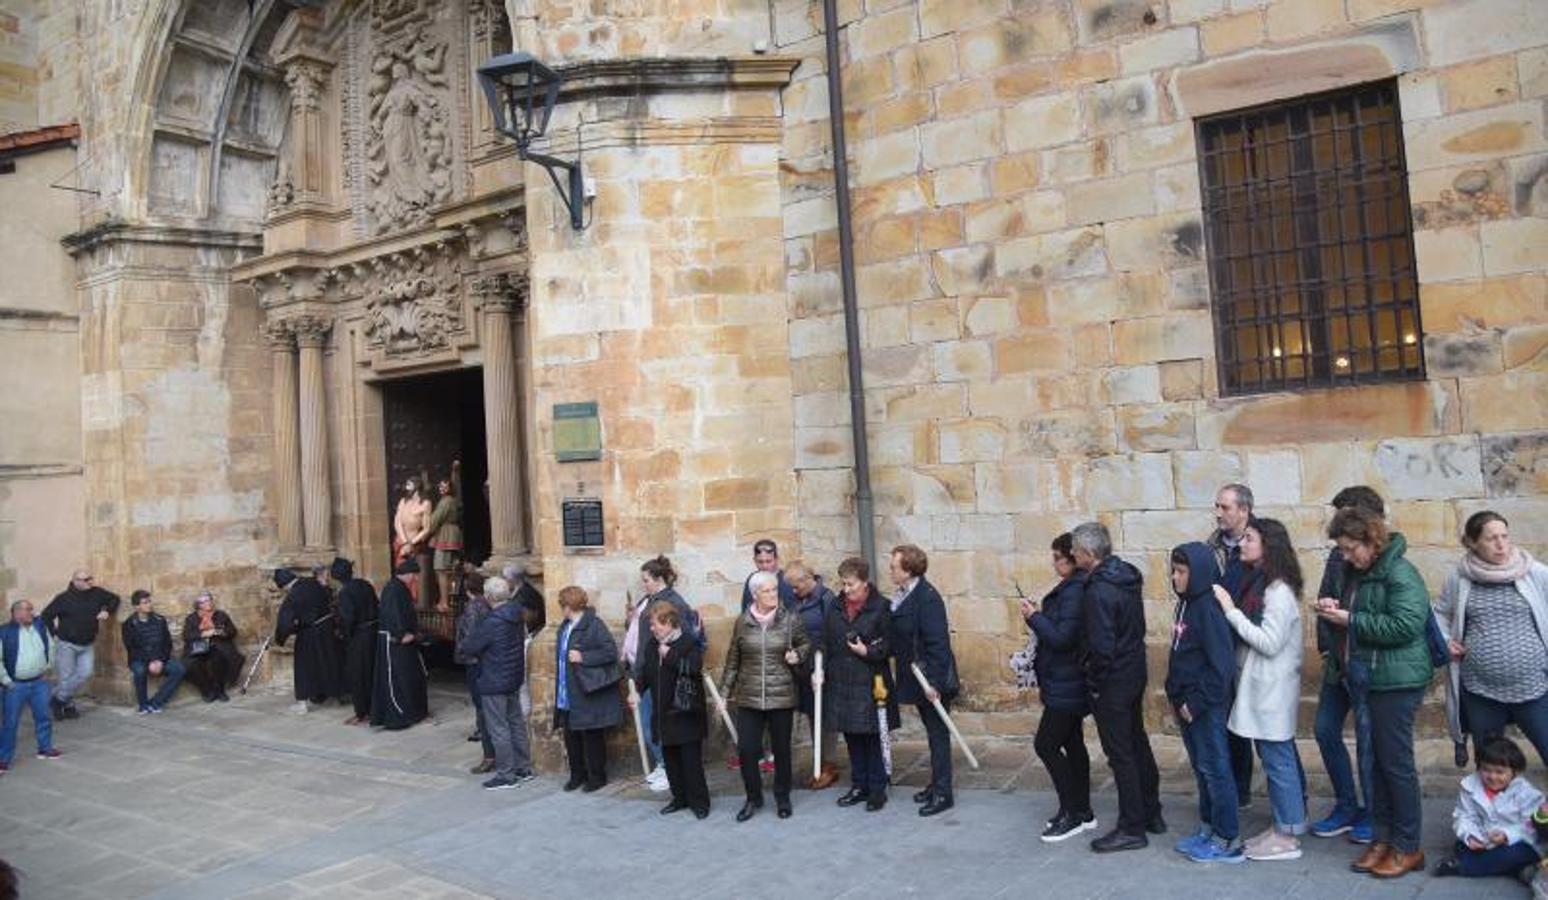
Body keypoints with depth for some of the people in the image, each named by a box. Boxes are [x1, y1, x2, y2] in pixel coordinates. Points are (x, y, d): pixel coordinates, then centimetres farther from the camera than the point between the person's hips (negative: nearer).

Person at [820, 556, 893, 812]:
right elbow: (823, 642, 10)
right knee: (852, 738, 13)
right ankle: (859, 786, 26)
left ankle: (877, 789, 15)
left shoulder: (880, 608, -7)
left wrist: (867, 651, -17)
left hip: (871, 684, -5)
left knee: (873, 738, 3)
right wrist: (819, 670, -1)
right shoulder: (834, 608, 7)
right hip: (840, 683, 5)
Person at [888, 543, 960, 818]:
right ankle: (937, 785, 29)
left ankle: (942, 793, 11)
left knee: (938, 734, 2)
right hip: (916, 678, 9)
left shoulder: (927, 597, -21)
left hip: (933, 680, -9)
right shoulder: (903, 596, 6)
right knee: (932, 733, 18)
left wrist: (934, 682, -25)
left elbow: (937, 643, -24)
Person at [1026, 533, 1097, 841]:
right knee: (1072, 744, 16)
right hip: (1069, 682, 10)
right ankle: (1082, 812, 26)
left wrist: (1034, 617, -15)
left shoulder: (1074, 592, -21)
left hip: (1066, 685, -10)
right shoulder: (1071, 589, 10)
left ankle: (1072, 814, 5)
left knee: (1045, 745, -4)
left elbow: (1062, 637, -25)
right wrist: (1039, 616, 5)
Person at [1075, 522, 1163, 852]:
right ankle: (1151, 814, 33)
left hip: (1112, 682, -9)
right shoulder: (1128, 576, 4)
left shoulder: (1098, 592, -25)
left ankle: (1132, 828, 12)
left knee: (1120, 753, 2)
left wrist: (1094, 684, -13)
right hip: (1135, 673, 9)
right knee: (1138, 743, 20)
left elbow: (1101, 647, -26)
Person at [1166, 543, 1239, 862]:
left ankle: (1228, 841, 9)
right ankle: (1208, 829, 28)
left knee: (1215, 768, 0)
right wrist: (1175, 694, 12)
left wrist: (1196, 702, -18)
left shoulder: (1209, 607, -18)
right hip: (1188, 702, 9)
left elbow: (1221, 663, -21)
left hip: (1207, 705, -9)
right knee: (1201, 767, 16)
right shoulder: (1186, 604, 9)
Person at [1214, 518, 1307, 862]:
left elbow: (1270, 642, -21)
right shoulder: (1257, 584, 11)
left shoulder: (1279, 591, -16)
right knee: (1273, 757, 15)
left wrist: (1231, 610, -20)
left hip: (1273, 689, -9)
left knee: (1277, 758, 0)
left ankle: (1288, 836, 9)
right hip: (1259, 687, 9)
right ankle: (1282, 826, 24)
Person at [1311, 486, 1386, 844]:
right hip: (1338, 662, 7)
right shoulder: (1338, 554, 6)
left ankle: (1372, 814, 19)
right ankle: (1346, 806, 28)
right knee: (1326, 731, 13)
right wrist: (1326, 646, 7)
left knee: (1367, 740, 2)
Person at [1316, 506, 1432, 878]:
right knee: (1377, 761, 13)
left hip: (1397, 681, -9)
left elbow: (1405, 626, -25)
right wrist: (1334, 611, 3)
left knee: (1396, 763, -1)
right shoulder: (1357, 573, 12)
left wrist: (1351, 620, -20)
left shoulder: (1399, 574, -15)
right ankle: (1383, 838, 22)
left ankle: (1407, 848, 10)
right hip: (1367, 679, 9)